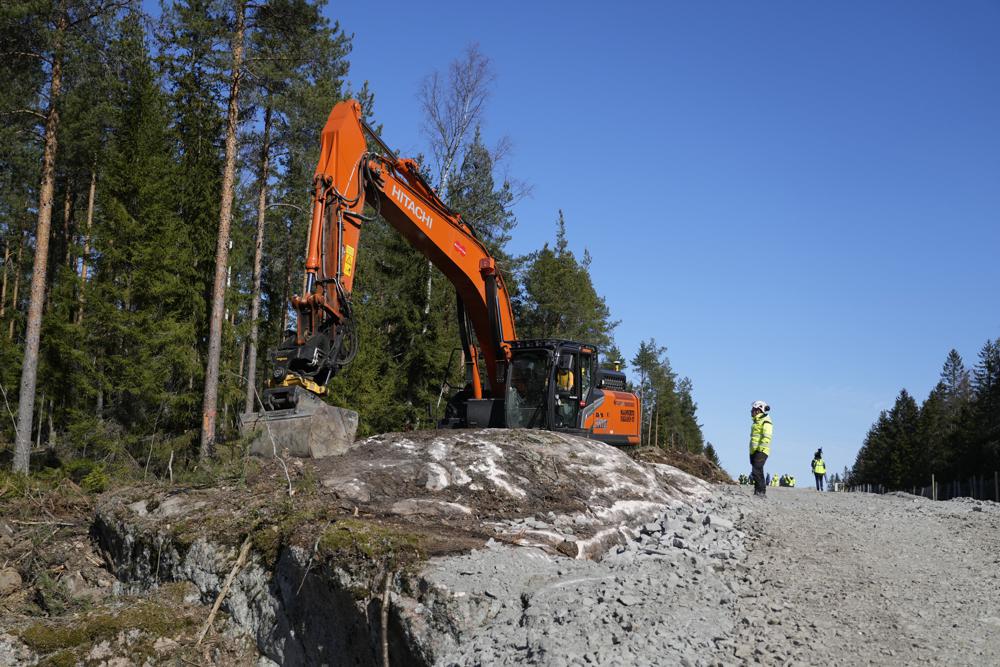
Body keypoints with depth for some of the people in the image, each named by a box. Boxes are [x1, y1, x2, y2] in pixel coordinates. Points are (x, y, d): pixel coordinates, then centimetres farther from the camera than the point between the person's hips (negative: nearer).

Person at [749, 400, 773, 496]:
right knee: (758, 472, 9)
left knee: (756, 471, -17)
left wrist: (760, 448, -23)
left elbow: (767, 437, -16)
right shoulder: (756, 422, 22)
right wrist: (751, 452, 24)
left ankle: (760, 491, -18)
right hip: (754, 451, 10)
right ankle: (760, 492, 12)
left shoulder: (765, 421, -6)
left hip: (761, 451, -10)